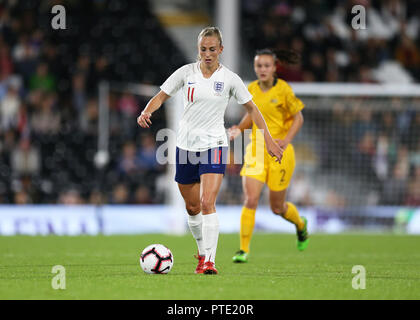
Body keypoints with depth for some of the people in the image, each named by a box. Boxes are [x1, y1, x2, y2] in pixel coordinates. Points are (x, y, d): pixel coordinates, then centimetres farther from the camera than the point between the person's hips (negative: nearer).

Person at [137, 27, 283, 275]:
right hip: (186, 145, 3)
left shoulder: (229, 78, -3)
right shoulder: (187, 72, 1)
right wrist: (146, 112, -16)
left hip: (214, 145, -3)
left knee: (207, 203, -19)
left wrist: (269, 140, 3)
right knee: (192, 207, 12)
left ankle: (209, 261, -21)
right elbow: (161, 96, 5)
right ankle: (203, 252, 34)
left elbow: (251, 108, 6)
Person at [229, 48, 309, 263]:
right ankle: (244, 250, -6)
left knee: (277, 207, 7)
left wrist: (286, 140, -18)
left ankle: (301, 225, 41)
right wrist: (239, 128, 0)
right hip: (255, 149, 3)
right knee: (250, 200, -13)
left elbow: (298, 118, -4)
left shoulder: (283, 90, -9)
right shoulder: (251, 89, 4)